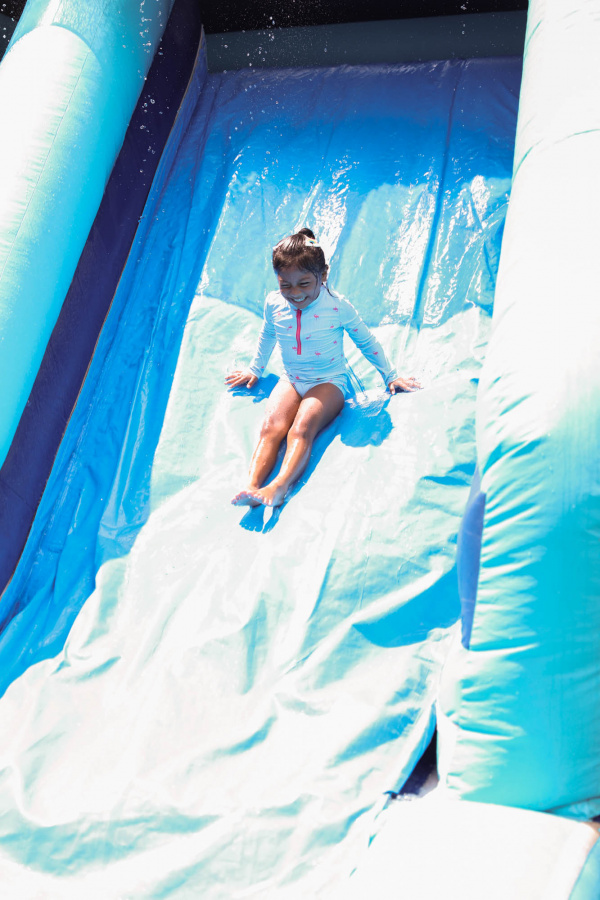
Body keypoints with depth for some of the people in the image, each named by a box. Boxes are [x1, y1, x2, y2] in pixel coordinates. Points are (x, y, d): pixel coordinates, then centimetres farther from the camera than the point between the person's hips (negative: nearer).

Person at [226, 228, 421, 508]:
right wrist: (254, 369, 30)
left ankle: (279, 486, -47)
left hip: (329, 382, -3)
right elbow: (267, 336, 21)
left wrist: (390, 377, 8)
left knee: (302, 427, -32)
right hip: (291, 380, 3)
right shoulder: (273, 303, -2)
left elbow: (367, 342, 2)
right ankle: (251, 486, -41)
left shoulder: (337, 306, -12)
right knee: (271, 426, -26)